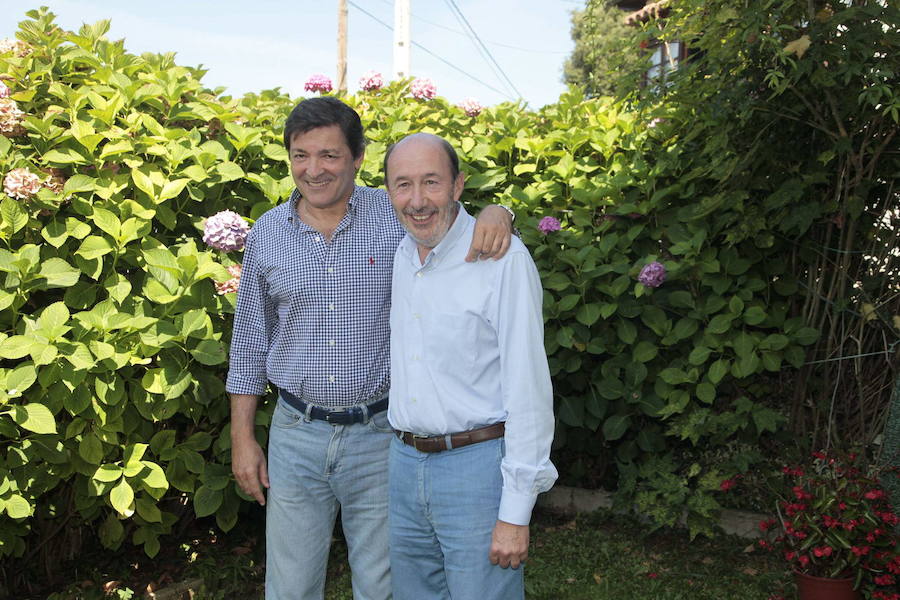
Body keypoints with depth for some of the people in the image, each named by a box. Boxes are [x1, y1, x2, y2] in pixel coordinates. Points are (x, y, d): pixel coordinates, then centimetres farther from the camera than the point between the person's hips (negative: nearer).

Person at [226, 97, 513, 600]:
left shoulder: (397, 215, -5)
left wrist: (495, 214, -22)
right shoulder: (267, 234, 1)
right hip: (297, 434, 2)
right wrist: (243, 439, 7)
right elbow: (250, 345, 9)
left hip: (380, 433, -1)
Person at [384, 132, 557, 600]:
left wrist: (516, 513, -16)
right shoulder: (395, 255, 5)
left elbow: (528, 389, -16)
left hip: (478, 465, -6)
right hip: (403, 462, 6)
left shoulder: (503, 258, -15)